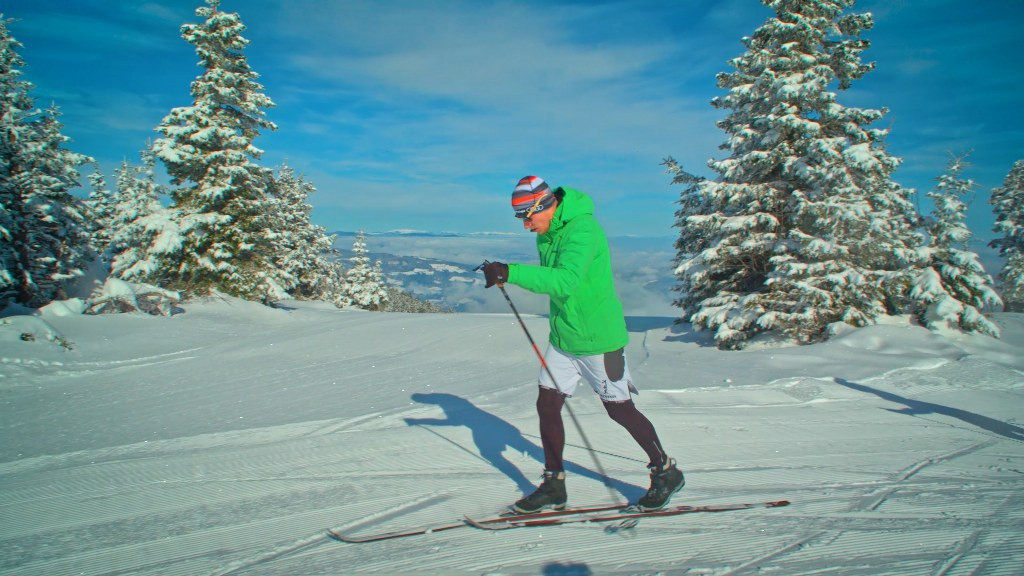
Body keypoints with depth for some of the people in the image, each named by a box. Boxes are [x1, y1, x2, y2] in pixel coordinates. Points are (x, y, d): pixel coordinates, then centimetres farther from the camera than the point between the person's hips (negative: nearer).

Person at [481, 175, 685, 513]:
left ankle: (667, 474, 25)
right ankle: (554, 485, 19)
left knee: (620, 410, 5)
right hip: (562, 337, 8)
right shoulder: (547, 233, 4)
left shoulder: (581, 229, -24)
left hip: (598, 339, -8)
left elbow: (565, 280, -39)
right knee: (547, 405, 5)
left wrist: (512, 273, -43)